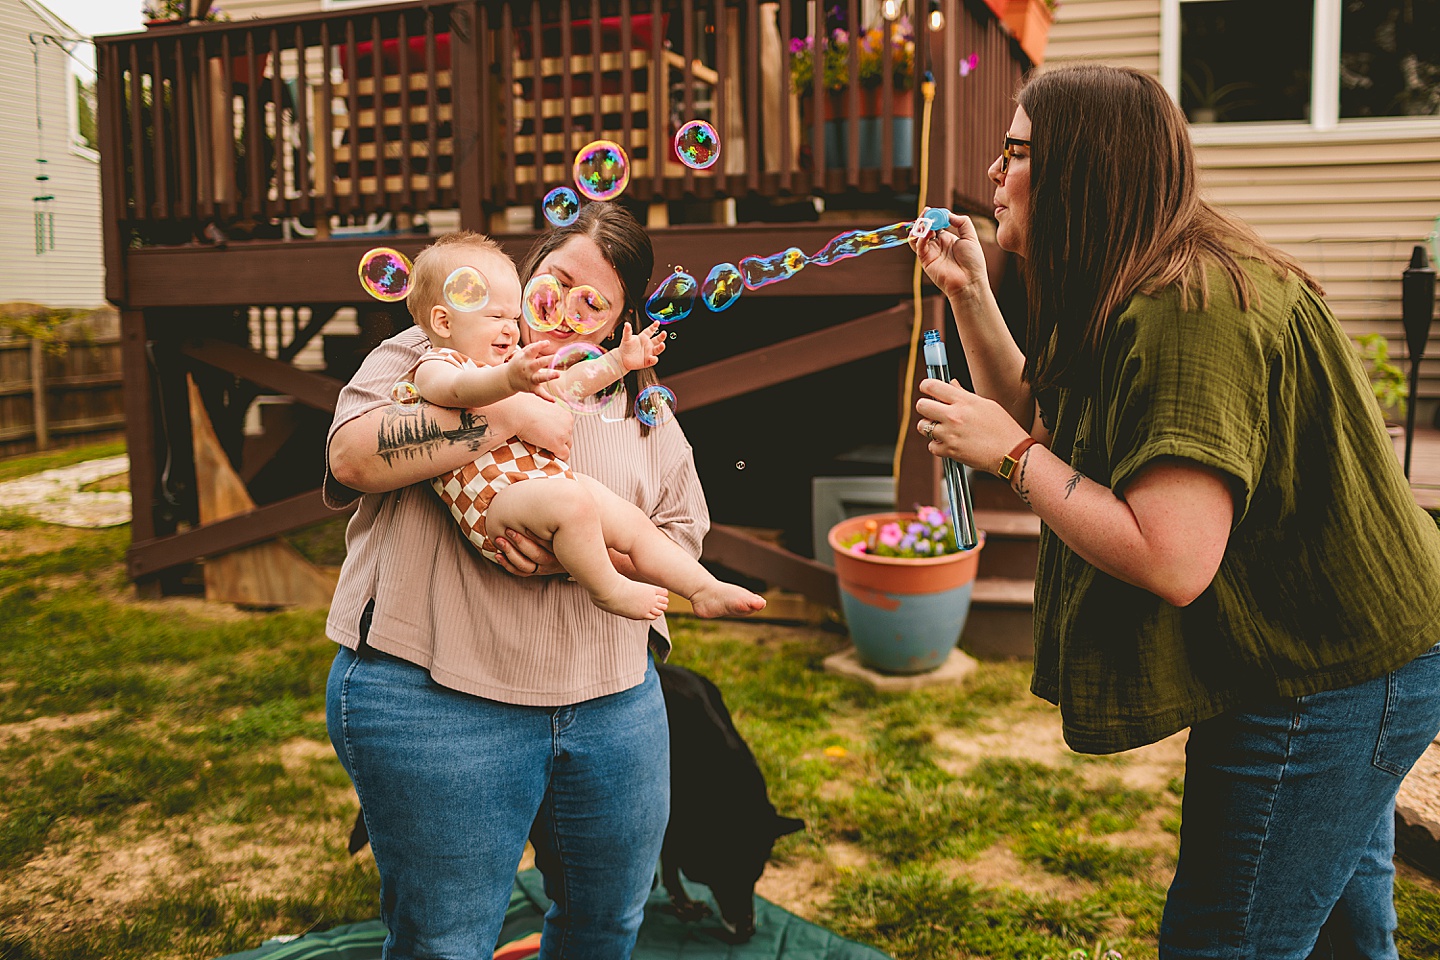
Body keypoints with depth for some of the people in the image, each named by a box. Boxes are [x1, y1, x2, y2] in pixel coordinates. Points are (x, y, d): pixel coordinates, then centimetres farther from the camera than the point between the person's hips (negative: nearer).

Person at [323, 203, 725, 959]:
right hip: (436, 698, -4)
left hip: (615, 700, 5)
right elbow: (352, 457, -16)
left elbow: (681, 539, 6)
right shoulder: (429, 355, 2)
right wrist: (511, 415, -20)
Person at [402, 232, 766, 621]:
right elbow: (461, 389, -28)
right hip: (497, 497, -9)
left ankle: (706, 590, 10)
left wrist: (618, 361, 27)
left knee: (635, 524, 4)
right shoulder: (433, 369, -4)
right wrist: (509, 379, -49)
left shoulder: (509, 361, 24)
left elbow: (564, 385, 34)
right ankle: (607, 589, -16)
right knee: (571, 501, -34)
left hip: (554, 477, 9)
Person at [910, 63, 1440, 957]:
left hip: (1330, 676, -10)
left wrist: (1011, 452, -23)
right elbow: (1048, 429, 13)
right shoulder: (1145, 294, 5)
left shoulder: (1190, 312, -28)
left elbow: (1172, 563, -33)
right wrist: (970, 295, 6)